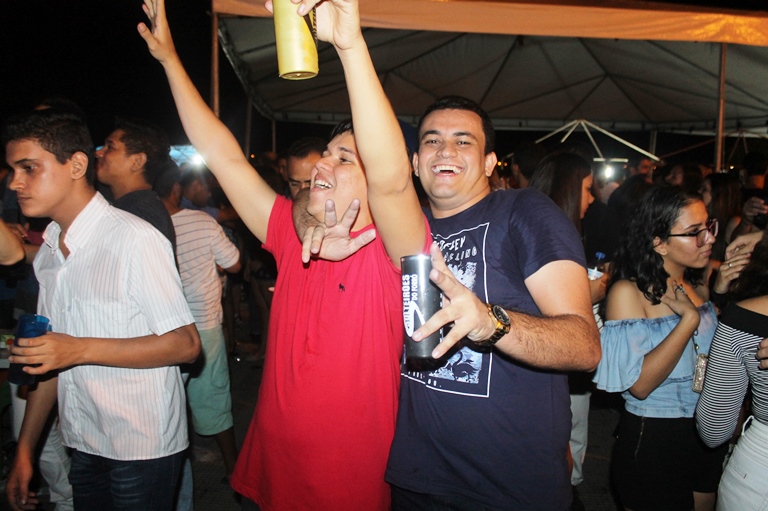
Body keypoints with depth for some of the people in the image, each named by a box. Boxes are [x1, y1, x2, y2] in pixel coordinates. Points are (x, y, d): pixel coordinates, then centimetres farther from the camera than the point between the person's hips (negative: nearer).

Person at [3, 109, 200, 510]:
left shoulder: (133, 239, -18)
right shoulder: (48, 252, 8)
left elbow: (185, 344, -19)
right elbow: (50, 358, 12)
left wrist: (81, 349, -23)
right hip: (83, 445, 7)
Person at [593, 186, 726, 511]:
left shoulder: (698, 286, 2)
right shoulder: (628, 292, -19)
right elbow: (639, 384, -26)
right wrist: (690, 317, -25)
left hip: (708, 434, 7)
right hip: (652, 440, -6)